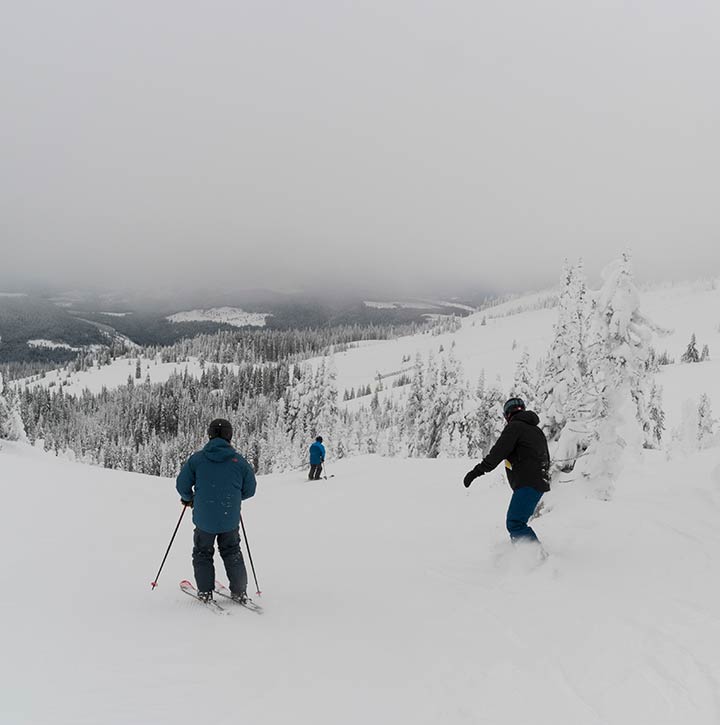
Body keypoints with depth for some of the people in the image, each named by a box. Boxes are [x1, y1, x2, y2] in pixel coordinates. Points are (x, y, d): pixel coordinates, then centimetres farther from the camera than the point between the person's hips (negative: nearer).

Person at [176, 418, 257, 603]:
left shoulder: (196, 459, -7)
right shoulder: (239, 461, -5)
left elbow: (182, 485, -3)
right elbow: (249, 490, 3)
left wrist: (188, 499, 19)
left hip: (204, 519, -1)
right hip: (230, 519, 1)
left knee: (202, 554, 19)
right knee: (232, 553, 20)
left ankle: (205, 591, 16)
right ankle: (239, 591, 18)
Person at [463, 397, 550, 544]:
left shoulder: (514, 427, -4)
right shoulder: (537, 430, 23)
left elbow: (498, 453, -14)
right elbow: (547, 460, 30)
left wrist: (476, 471, -11)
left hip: (527, 484, -10)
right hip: (541, 482, 10)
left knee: (515, 523, -17)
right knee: (516, 522, 17)